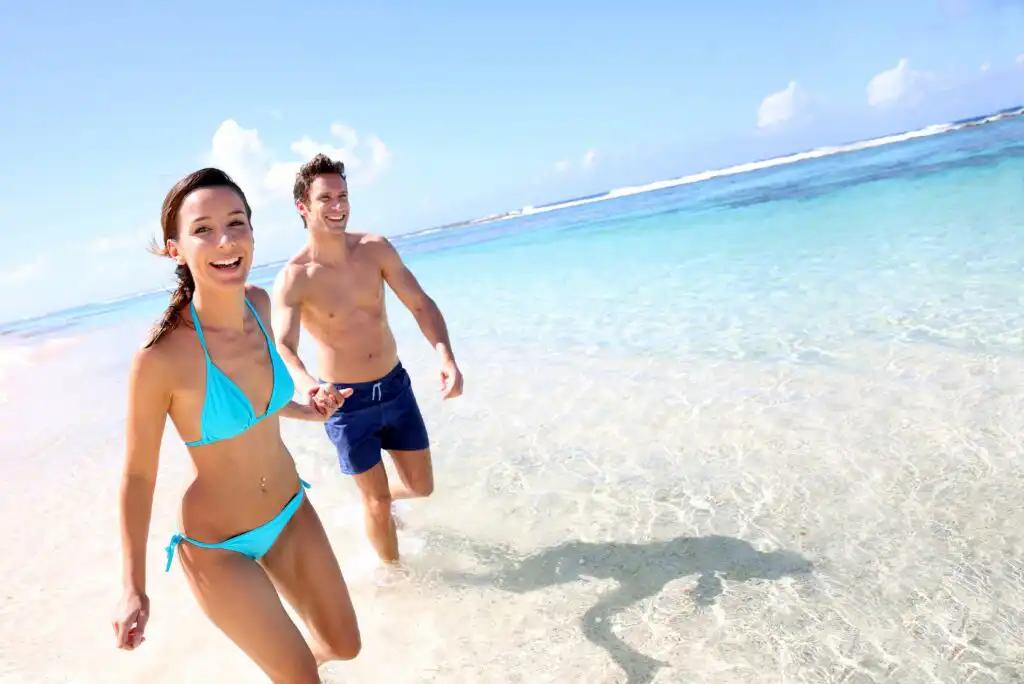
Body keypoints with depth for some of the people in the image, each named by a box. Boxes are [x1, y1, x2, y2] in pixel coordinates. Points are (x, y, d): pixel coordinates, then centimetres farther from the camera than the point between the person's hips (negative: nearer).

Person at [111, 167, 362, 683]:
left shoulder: (260, 305, -10)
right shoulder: (160, 355, -28)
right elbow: (138, 474, -15)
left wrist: (304, 411, 20)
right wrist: (133, 589, -11)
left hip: (292, 512, 6)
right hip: (218, 546, -5)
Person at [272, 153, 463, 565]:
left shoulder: (376, 249, -7)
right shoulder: (292, 279, -18)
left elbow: (421, 304, -7)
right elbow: (283, 346, -30)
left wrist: (445, 356, -25)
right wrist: (308, 384, -53)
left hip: (395, 387, 4)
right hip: (346, 401, -4)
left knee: (421, 486, 14)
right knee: (377, 500, 6)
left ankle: (374, 498, 47)